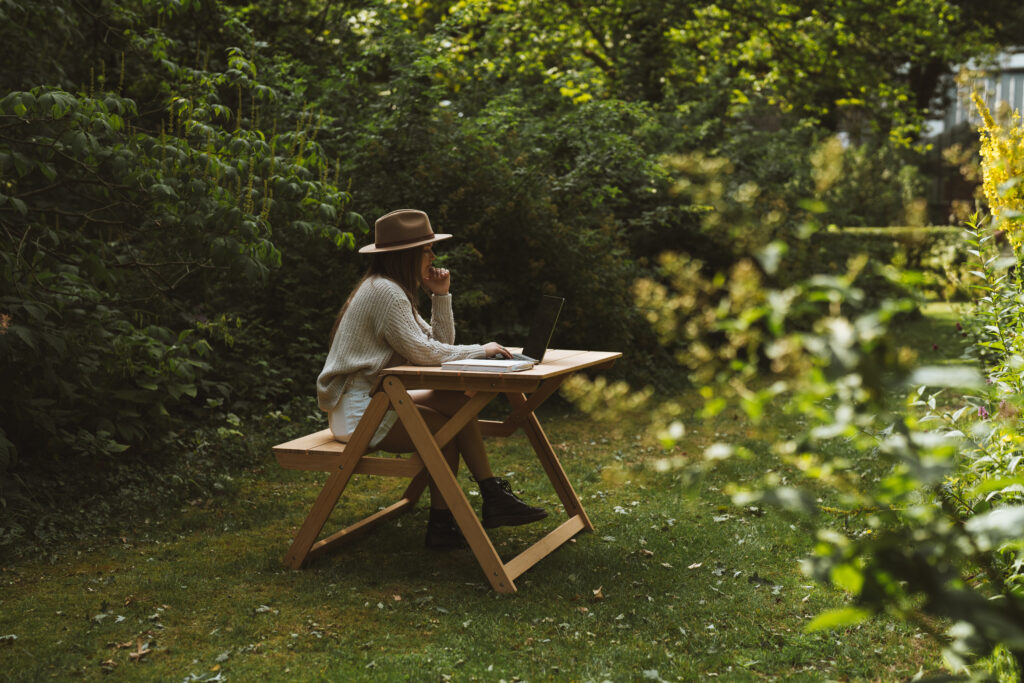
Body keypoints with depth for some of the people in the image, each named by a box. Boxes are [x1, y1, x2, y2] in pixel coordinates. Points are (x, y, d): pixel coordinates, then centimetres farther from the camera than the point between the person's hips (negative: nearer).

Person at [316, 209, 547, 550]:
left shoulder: (394, 291, 16)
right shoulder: (383, 291, -17)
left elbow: (441, 343, 12)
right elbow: (422, 351, -26)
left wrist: (441, 295, 2)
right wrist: (481, 350, -16)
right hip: (359, 412, -10)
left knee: (459, 402, -3)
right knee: (447, 427, -16)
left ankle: (494, 497, -7)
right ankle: (440, 525, -2)